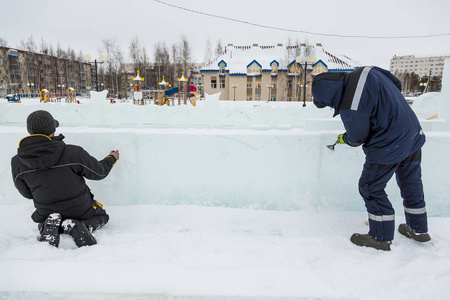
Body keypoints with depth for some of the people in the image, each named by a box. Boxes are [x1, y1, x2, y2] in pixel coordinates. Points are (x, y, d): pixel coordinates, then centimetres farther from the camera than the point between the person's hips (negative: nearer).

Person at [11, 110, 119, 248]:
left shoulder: (17, 163, -16)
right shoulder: (73, 153, -27)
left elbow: (27, 193, 0)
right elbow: (99, 172, -11)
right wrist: (112, 158, 10)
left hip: (46, 213, 3)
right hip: (81, 210, -3)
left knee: (42, 223, 38)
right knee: (102, 216, 28)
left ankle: (48, 227, 0)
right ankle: (81, 226, -6)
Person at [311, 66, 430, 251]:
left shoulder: (350, 111, -28)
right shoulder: (366, 71, -5)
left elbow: (357, 138, -10)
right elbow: (397, 84, 11)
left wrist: (344, 139, 11)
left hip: (388, 148, -9)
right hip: (414, 135, 9)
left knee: (371, 189, 8)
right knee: (411, 184, 22)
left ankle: (382, 238, 21)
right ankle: (419, 230, 42)